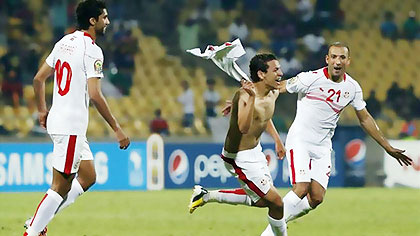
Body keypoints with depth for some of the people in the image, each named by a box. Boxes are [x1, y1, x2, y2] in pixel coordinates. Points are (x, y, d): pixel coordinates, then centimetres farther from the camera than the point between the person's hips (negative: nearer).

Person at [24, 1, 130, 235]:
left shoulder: (65, 42, 11)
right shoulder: (92, 50, -14)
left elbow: (39, 79, 16)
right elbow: (95, 95, -21)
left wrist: (43, 110, 29)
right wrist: (117, 128, -17)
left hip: (57, 120, 9)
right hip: (71, 126, -9)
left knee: (88, 177, 15)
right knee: (61, 186, -3)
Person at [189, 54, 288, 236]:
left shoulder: (273, 94, -1)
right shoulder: (244, 95, -29)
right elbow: (243, 127, -45)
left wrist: (277, 138, 22)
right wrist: (251, 98, -52)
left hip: (255, 151, 10)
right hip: (240, 158, -10)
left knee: (262, 200, 22)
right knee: (276, 203, -9)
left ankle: (207, 196, 28)